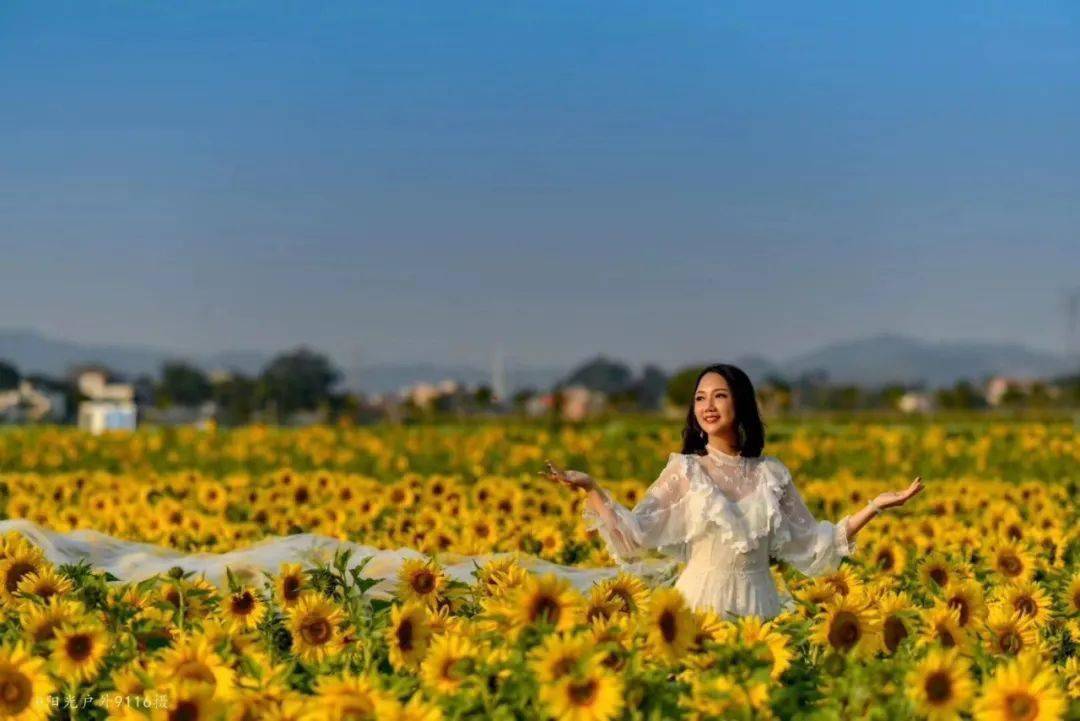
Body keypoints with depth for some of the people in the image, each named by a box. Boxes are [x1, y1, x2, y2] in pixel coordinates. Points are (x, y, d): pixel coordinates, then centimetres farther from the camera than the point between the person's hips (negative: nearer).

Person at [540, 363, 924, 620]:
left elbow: (814, 544, 12)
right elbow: (633, 537, -4)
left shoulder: (772, 474, 8)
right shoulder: (685, 470, 2)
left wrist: (875, 506, 7)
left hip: (758, 606, 2)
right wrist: (590, 488, -15)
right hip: (701, 603, -2)